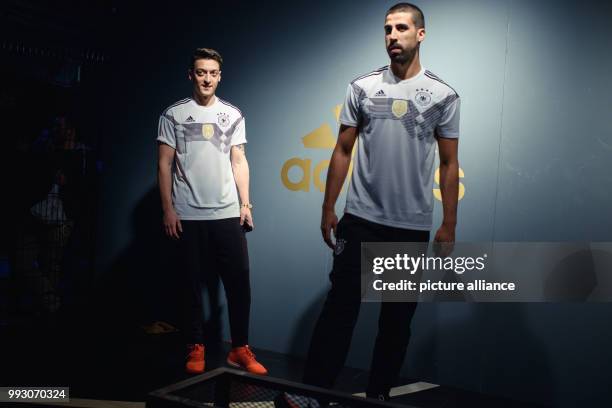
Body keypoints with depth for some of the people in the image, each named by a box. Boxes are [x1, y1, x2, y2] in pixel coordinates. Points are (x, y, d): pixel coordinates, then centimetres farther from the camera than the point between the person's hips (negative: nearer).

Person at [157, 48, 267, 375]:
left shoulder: (233, 114, 10)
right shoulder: (174, 114, 3)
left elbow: (239, 162, 9)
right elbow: (165, 165, 2)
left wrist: (245, 204, 2)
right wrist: (167, 209, -5)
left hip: (228, 213, 2)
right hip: (188, 215, -1)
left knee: (239, 280, -1)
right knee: (194, 282, 6)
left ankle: (240, 349, 10)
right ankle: (196, 347, 17)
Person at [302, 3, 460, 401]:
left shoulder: (443, 95, 3)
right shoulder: (362, 87, 5)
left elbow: (449, 164, 4)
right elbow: (343, 151, 7)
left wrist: (449, 226, 0)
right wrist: (328, 209, 4)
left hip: (413, 227, 1)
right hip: (360, 219, 0)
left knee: (397, 319, 10)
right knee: (339, 309, 1)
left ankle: (378, 396, 26)